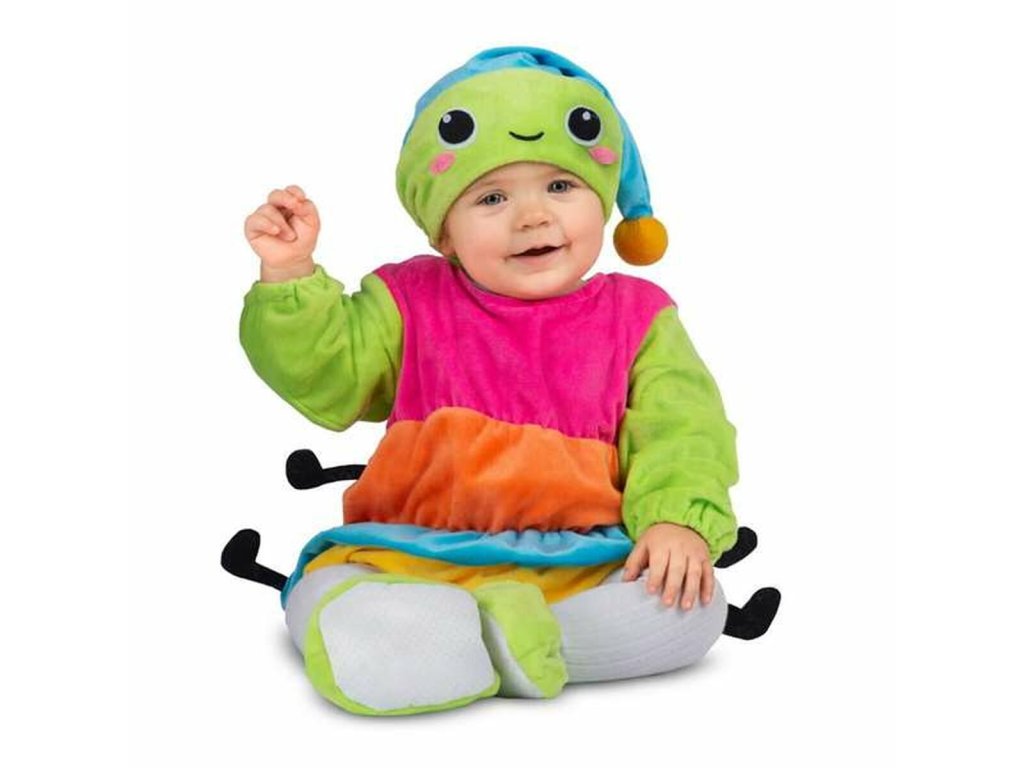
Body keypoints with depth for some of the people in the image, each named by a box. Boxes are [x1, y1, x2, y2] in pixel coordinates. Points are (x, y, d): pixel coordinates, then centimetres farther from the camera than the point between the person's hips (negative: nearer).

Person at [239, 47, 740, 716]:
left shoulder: (637, 316, 7)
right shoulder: (411, 303, 8)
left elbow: (679, 428, 1)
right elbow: (327, 378, 6)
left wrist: (679, 519, -17)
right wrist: (289, 277, -8)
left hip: (583, 565, 1)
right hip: (413, 560, -1)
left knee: (693, 609, -26)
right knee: (345, 644, -31)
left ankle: (516, 632, -19)